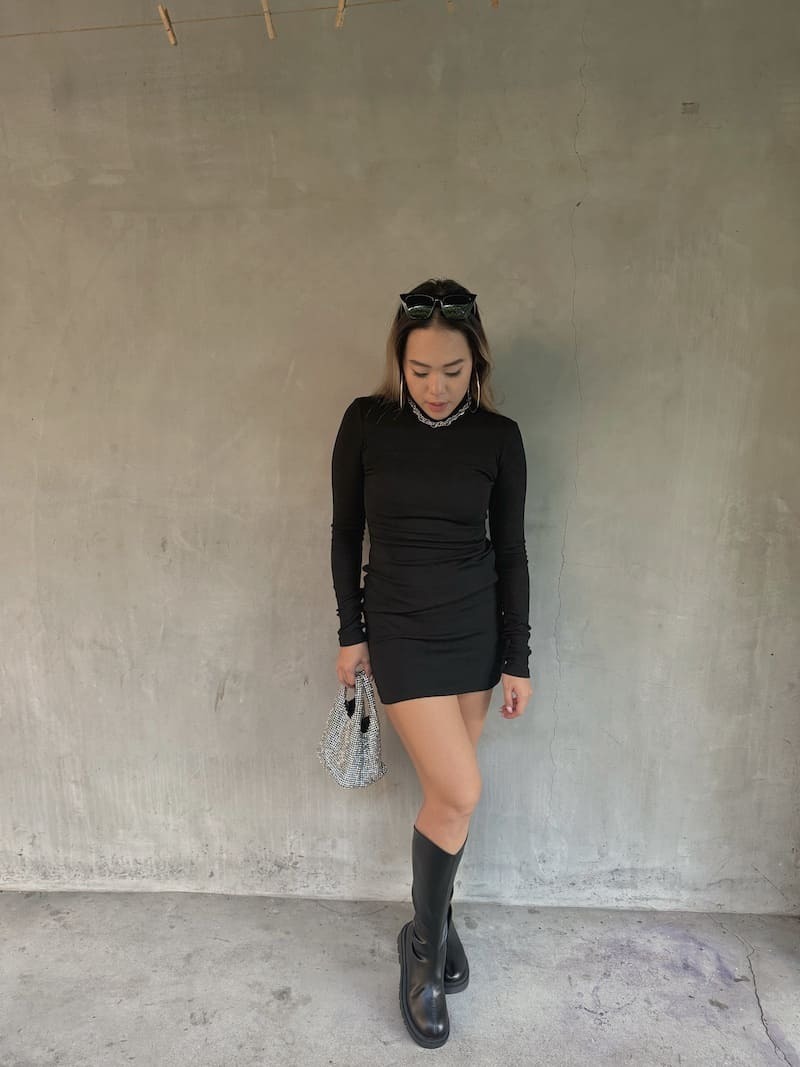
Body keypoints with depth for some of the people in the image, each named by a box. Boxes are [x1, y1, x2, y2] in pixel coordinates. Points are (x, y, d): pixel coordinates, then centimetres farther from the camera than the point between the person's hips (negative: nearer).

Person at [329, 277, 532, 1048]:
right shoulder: (366, 423, -8)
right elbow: (345, 533, 0)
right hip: (400, 631, -2)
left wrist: (518, 659, 3)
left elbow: (511, 550, 1)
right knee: (459, 792, -7)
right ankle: (425, 941, 19)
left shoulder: (498, 436, -4)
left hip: (476, 630, 3)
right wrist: (350, 632, 0)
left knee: (447, 791, 12)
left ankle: (436, 921, 38)